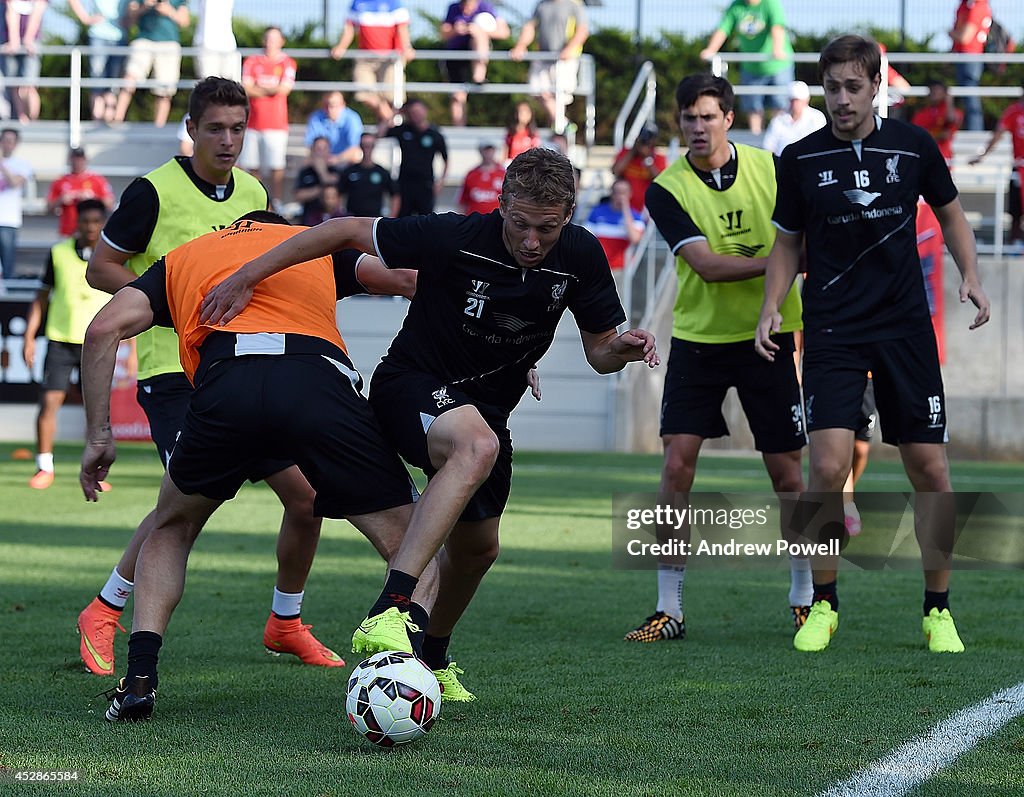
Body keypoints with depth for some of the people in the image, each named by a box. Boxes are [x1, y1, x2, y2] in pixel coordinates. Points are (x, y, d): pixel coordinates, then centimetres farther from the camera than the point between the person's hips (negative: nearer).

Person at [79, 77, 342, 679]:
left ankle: (285, 623, 21)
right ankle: (103, 614, -5)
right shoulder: (156, 191, -8)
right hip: (175, 371, -6)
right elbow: (101, 268, -3)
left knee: (307, 496, 1)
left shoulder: (253, 193, 12)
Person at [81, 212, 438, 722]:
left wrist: (98, 437, 21)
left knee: (171, 529, 29)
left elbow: (103, 330, 18)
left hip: (225, 383, 1)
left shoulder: (181, 259, 35)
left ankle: (139, 679, 14)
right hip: (320, 381, -1)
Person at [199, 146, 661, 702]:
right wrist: (247, 276, -17)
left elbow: (598, 351, 1)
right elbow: (348, 231, -17)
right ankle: (388, 611, -48)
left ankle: (432, 659, 45)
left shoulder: (580, 256, -10)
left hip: (486, 409, 7)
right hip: (412, 385, -7)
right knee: (476, 446, -38)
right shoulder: (455, 238, -24)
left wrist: (622, 349, -24)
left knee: (477, 546, 15)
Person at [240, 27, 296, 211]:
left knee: (276, 167, -6)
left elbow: (284, 89, -8)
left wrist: (259, 88, 0)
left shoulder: (287, 63, 4)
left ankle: (277, 203, -3)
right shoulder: (252, 61, 9)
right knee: (252, 166, 4)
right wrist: (272, 90, -5)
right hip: (253, 123, 2)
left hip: (276, 124, -2)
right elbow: (246, 89, -2)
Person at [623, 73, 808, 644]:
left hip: (767, 337, 1)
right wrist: (777, 260, -27)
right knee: (677, 464, -9)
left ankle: (804, 595, 20)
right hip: (697, 340, -1)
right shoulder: (667, 189, -8)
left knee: (785, 468, 2)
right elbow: (706, 264, -18)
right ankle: (670, 609, -2)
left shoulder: (771, 168, -2)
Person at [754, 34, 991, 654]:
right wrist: (771, 308, -3)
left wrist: (971, 276, 0)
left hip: (906, 326, 1)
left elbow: (950, 212, 15)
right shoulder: (801, 159, 0)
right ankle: (823, 604, 2)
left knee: (930, 468, 0)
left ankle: (938, 609, 15)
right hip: (832, 332, -1)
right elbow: (788, 244, 11)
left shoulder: (913, 146, 0)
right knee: (829, 464, -16)